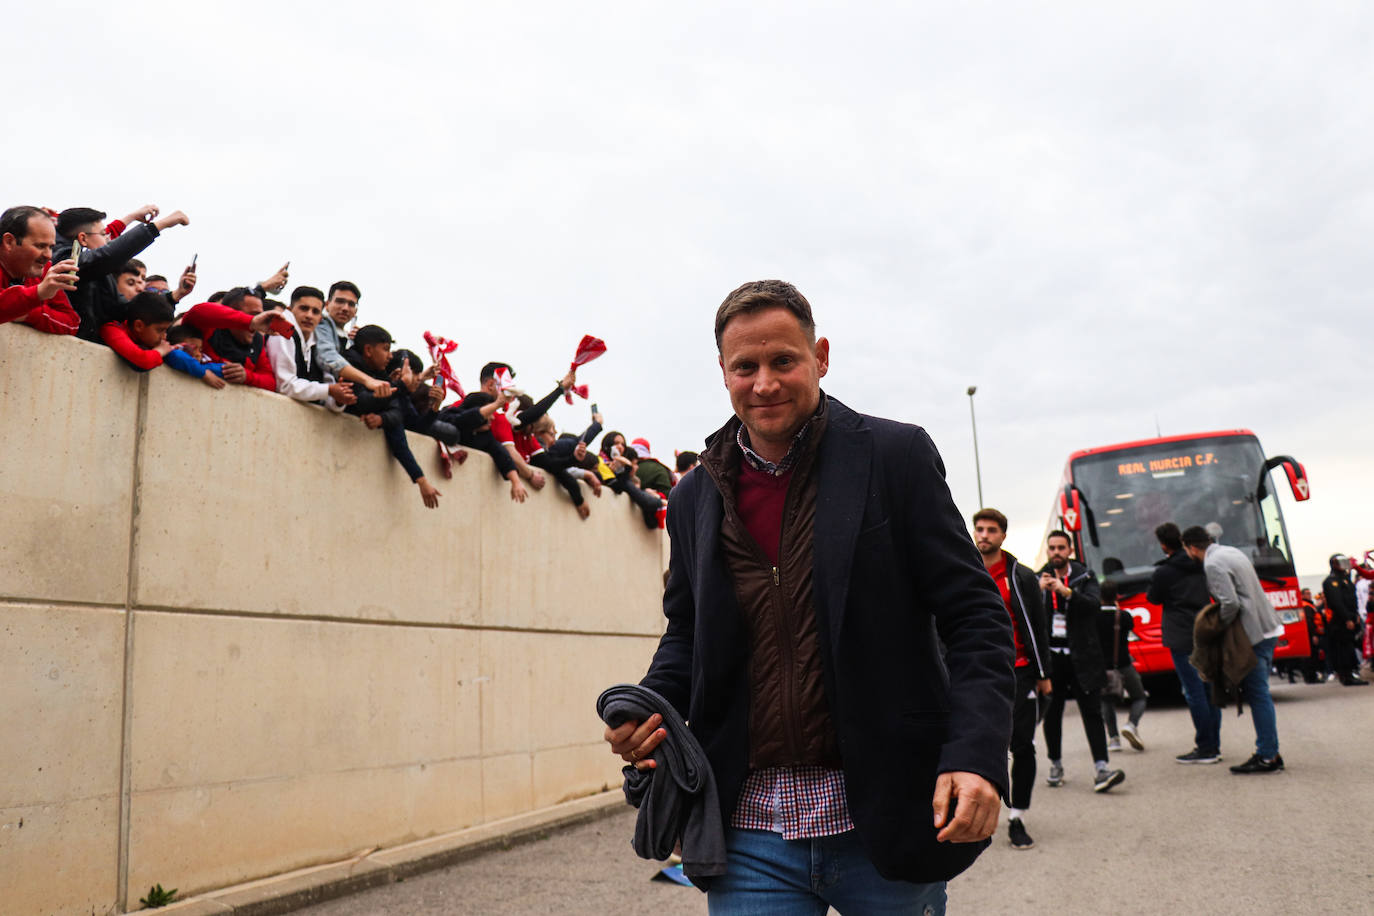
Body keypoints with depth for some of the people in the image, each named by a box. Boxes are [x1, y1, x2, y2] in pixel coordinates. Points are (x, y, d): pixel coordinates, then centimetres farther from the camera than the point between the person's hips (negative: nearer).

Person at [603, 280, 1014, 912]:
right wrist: (648, 708, -1)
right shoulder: (694, 498, 7)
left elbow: (972, 615, -5)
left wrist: (976, 754, -18)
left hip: (887, 820, -2)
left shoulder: (895, 456, -4)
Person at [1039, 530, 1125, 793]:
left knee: (1092, 711, -6)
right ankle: (1056, 766, 20)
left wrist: (1066, 591, -26)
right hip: (1051, 657, 1)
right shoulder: (1039, 579, 7)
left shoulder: (1085, 576, 5)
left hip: (1081, 657, -1)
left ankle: (1101, 768, -10)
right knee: (1052, 713, 6)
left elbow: (1094, 603, -12)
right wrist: (1039, 590, -20)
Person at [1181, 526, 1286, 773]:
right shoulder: (1231, 552, 15)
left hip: (1254, 635, -10)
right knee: (1258, 693, 14)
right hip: (1267, 628, 10)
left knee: (1257, 694, -6)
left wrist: (1221, 626, -8)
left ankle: (1267, 757, -3)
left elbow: (1230, 603, -23)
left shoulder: (1213, 564, -15)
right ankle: (1269, 751, 18)